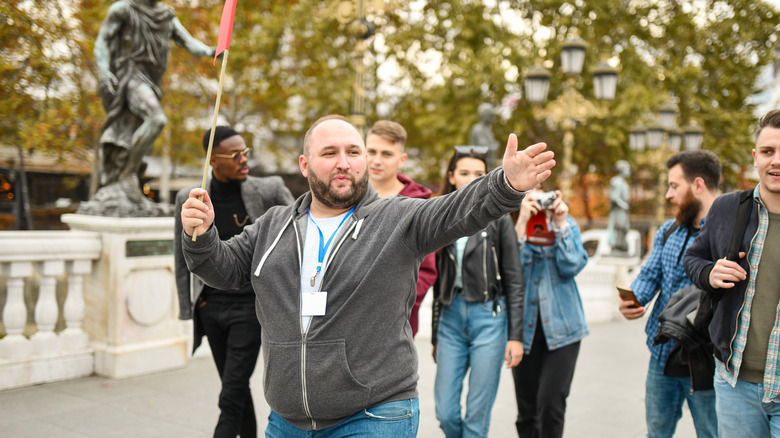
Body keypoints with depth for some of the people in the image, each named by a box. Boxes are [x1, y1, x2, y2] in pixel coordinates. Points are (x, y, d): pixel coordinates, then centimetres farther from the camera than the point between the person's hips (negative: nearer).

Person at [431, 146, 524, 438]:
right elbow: (438, 283, 13)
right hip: (450, 317, 3)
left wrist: (515, 336, -7)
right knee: (445, 412, 2)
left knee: (477, 414, 1)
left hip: (488, 318, -3)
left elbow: (514, 281, -1)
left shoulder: (498, 219, 1)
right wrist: (435, 335, 14)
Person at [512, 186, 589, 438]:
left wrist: (560, 224, -12)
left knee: (551, 404, -9)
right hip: (523, 326, 0)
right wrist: (522, 222, -21)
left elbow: (572, 267, -7)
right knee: (527, 410, 8)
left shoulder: (566, 223, 6)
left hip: (560, 325, 0)